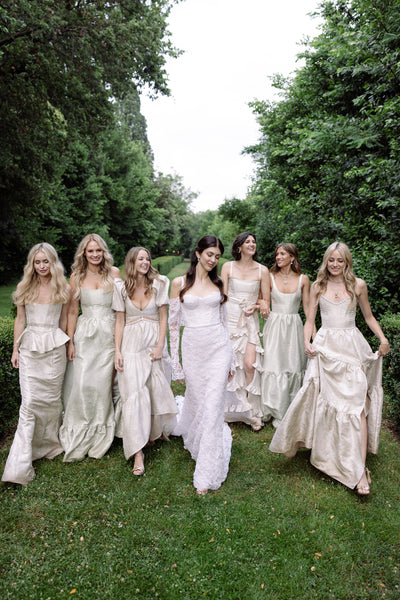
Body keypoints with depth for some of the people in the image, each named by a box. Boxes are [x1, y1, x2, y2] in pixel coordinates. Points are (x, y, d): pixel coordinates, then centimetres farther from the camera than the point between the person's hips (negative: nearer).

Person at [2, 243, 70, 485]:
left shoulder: (63, 288, 0)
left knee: (52, 398, 7)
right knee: (29, 402, -3)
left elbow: (64, 320, 7)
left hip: (54, 347, -1)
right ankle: (20, 465, 4)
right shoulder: (25, 288, 5)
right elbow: (20, 320, 9)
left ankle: (51, 443, 33)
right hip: (29, 348, 1)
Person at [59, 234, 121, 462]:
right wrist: (70, 341, 0)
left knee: (102, 383, 4)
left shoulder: (114, 273, 1)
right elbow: (72, 311, 5)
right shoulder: (77, 276, 3)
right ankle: (78, 437, 19)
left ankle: (100, 438, 23)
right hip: (84, 335, 1)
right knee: (81, 384, -2)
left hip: (108, 334, 0)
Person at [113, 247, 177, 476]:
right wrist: (117, 350, -1)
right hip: (131, 344, 0)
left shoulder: (159, 284, -1)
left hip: (154, 342, 0)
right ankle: (138, 453, -1)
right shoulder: (122, 287, 3)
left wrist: (160, 346, -8)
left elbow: (163, 317, -1)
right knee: (134, 394, -6)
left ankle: (157, 431, 37)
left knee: (157, 390, 7)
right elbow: (120, 321, 5)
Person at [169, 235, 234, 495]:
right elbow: (174, 324, 2)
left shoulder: (219, 283, 7)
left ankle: (207, 475, 11)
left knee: (213, 408, -2)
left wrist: (230, 360, 10)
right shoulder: (180, 283, 1)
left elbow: (223, 320, 12)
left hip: (218, 347, 1)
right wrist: (175, 362, 1)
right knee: (196, 401, 12)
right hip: (192, 348, 0)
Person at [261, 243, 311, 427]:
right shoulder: (270, 277, 1)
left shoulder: (303, 279, 2)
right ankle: (278, 413, 13)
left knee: (293, 366, 6)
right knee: (274, 367, -2)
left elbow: (307, 307, 6)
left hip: (294, 327, 1)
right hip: (274, 326, -1)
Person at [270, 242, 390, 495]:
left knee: (356, 404, -8)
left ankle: (360, 469, -4)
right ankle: (324, 452, 27)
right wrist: (307, 342, -7)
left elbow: (369, 316, 13)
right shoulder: (318, 286, 7)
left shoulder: (358, 285, 4)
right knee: (322, 401, 4)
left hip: (352, 347, -1)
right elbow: (310, 320, 9)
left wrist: (383, 339, -1)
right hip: (325, 347, 2)